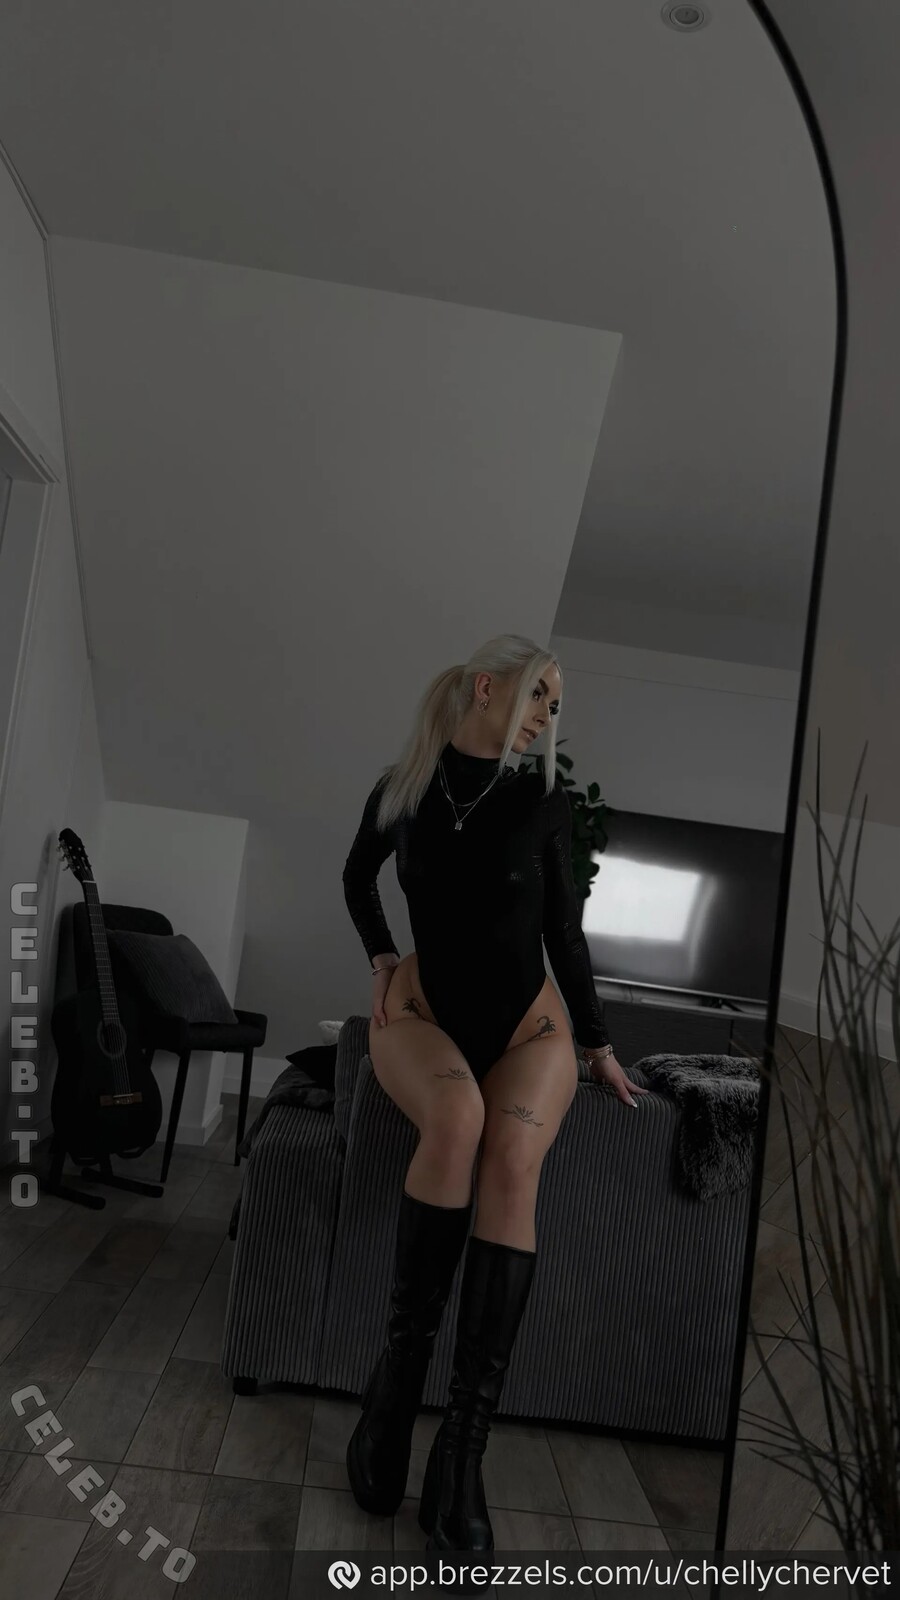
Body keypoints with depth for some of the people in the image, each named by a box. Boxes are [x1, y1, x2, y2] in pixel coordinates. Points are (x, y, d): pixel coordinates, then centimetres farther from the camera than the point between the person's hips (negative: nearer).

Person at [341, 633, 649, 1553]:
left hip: (529, 1022, 1)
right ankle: (401, 1368, -21)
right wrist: (380, 957, 5)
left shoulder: (542, 802, 1)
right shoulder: (400, 791, 2)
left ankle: (463, 1447, -29)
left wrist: (599, 1046, 10)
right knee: (457, 1118, -35)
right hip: (423, 1010, 0)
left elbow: (564, 927, 7)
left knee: (513, 1161, -31)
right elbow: (357, 878, 20)